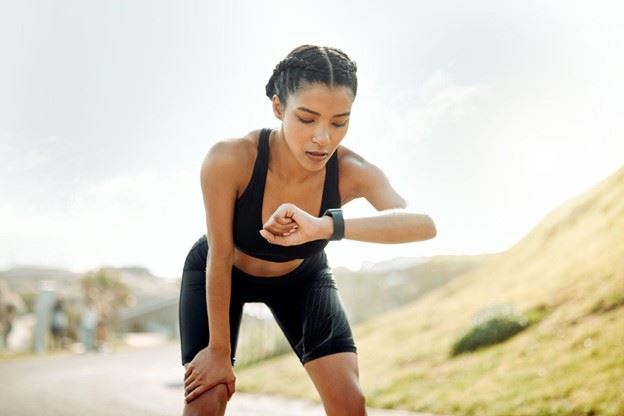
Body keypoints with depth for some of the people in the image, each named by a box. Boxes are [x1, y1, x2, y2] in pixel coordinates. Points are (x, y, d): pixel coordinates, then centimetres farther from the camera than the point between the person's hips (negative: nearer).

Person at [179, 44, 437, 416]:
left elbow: (424, 223, -51)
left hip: (301, 277, 2)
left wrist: (325, 227, -67)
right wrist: (218, 349, -17)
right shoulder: (229, 160, -38)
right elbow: (219, 258, -26)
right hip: (220, 274, -1)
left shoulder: (351, 172, -33)